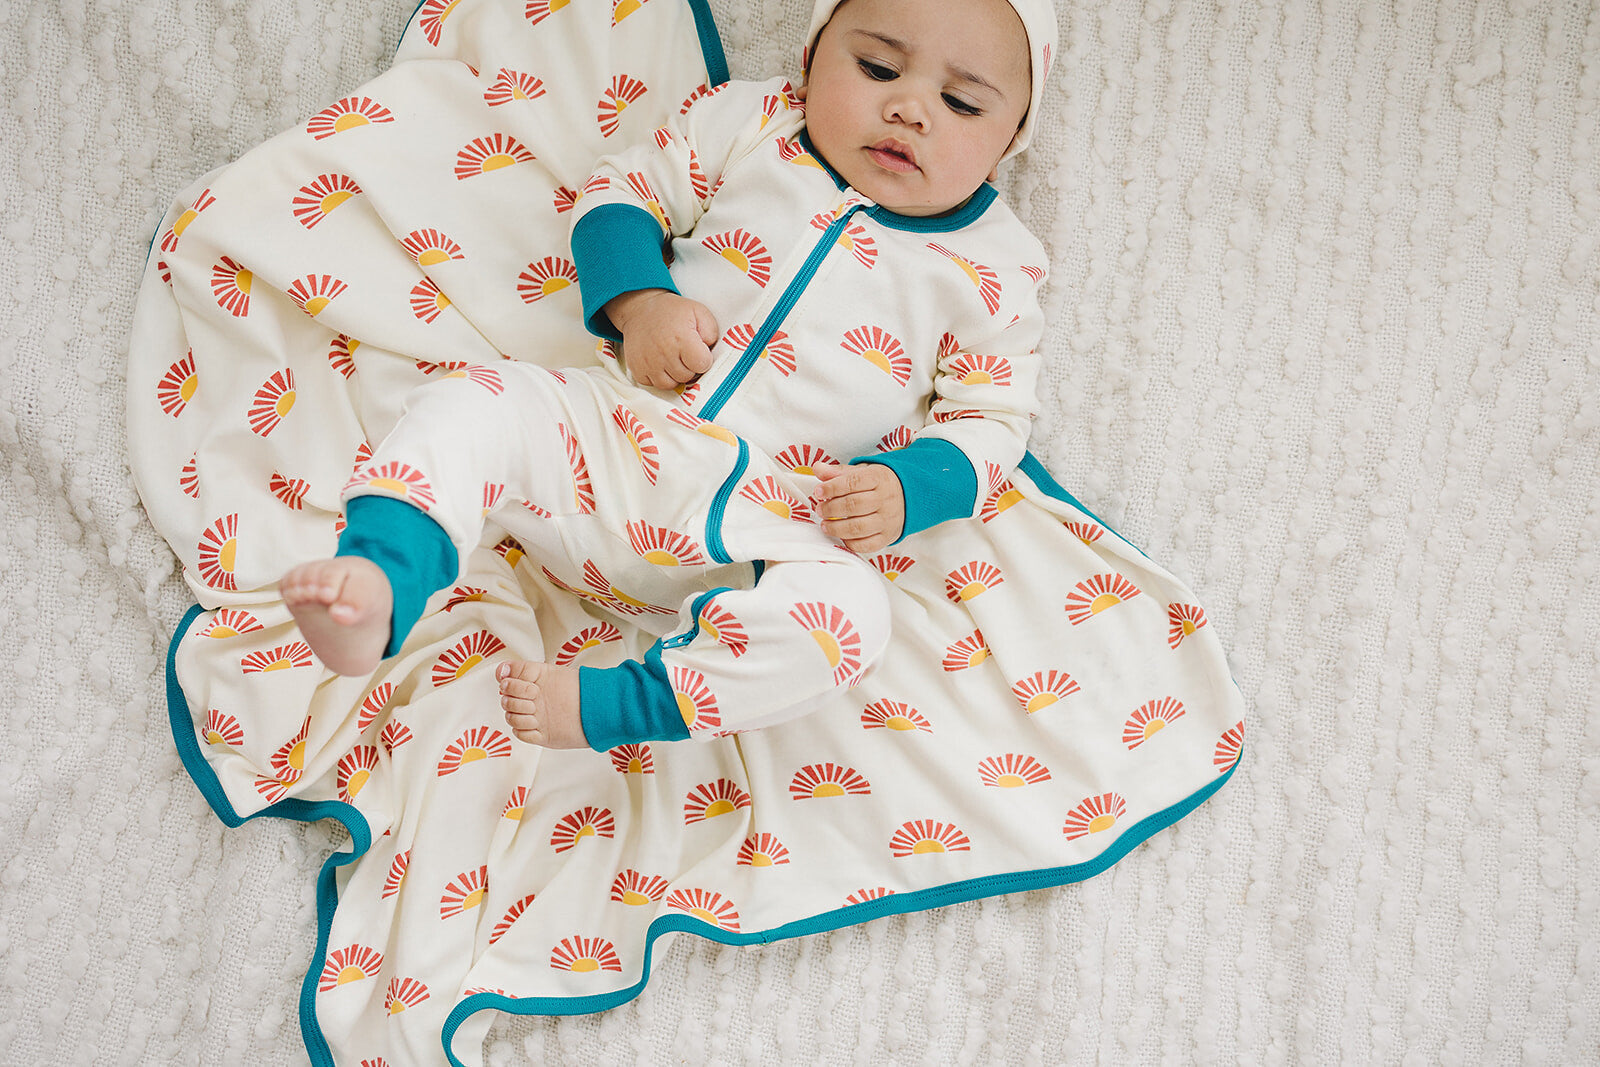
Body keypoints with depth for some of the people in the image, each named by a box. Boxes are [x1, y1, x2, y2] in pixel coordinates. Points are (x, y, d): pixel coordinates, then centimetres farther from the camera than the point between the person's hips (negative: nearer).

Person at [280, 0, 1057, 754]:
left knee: (847, 613, -31)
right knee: (470, 408, -21)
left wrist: (905, 490, -13)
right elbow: (623, 189, 11)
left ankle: (601, 706, -28)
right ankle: (376, 592, -35)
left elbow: (990, 417, 7)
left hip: (750, 539, -2)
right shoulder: (751, 124, 6)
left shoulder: (993, 270, 3)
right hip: (607, 435, 2)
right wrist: (637, 302, -9)